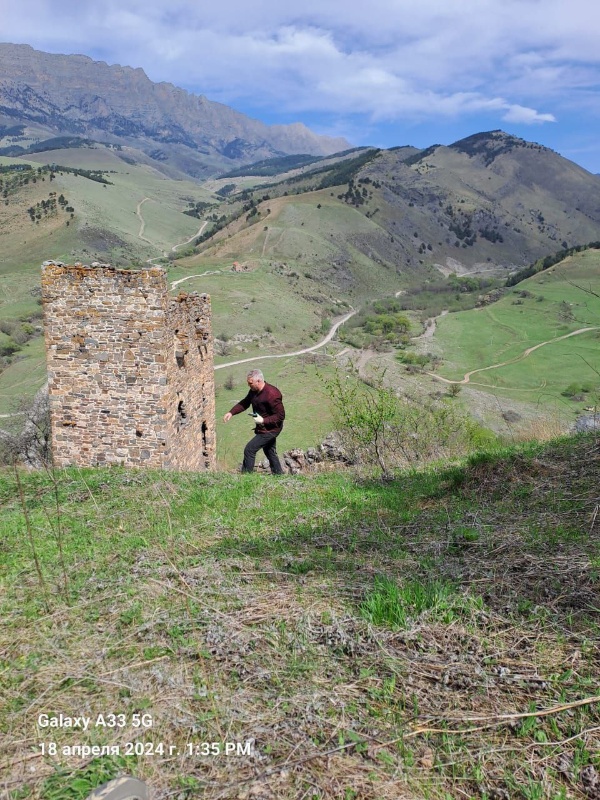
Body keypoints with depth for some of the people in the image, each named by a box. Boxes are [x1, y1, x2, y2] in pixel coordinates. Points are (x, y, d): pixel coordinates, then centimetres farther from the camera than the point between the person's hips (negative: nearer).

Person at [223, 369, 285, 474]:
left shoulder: (272, 394, -28)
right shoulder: (254, 391, -1)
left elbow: (280, 416, -25)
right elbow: (244, 403, 9)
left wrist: (263, 420, -28)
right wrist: (231, 412, -5)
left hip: (270, 429, -9)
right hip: (264, 428, 9)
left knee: (249, 449, -9)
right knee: (270, 452, 21)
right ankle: (279, 475, 34)